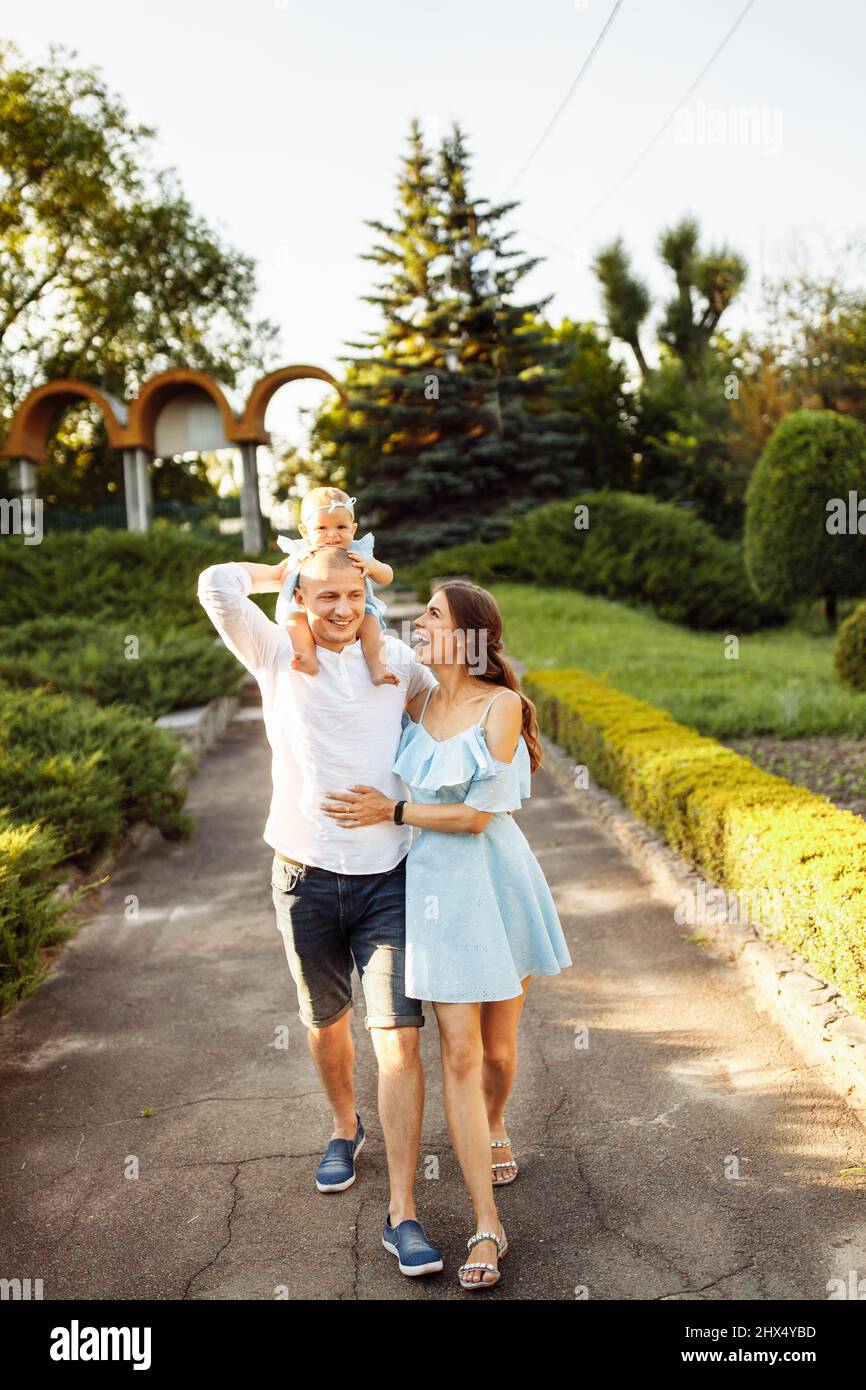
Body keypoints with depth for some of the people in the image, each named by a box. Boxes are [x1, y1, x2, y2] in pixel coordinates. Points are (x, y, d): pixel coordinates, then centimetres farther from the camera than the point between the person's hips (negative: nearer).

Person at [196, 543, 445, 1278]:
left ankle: (402, 1214, -1)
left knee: (400, 1036, -8)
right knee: (326, 1022, 18)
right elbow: (218, 585, -14)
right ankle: (346, 1128, 48)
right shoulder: (277, 655, 1)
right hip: (308, 879, 0)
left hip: (387, 878, 0)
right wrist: (282, 572, 1)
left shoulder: (393, 657, 6)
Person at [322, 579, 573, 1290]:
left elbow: (475, 815, -13)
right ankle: (487, 1228, 7)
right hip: (437, 886, 2)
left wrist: (392, 810, -9)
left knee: (499, 1048, 13)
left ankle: (493, 1128, 48)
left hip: (497, 879, -2)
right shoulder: (416, 699, 2)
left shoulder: (502, 706, -11)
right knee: (460, 1056, -2)